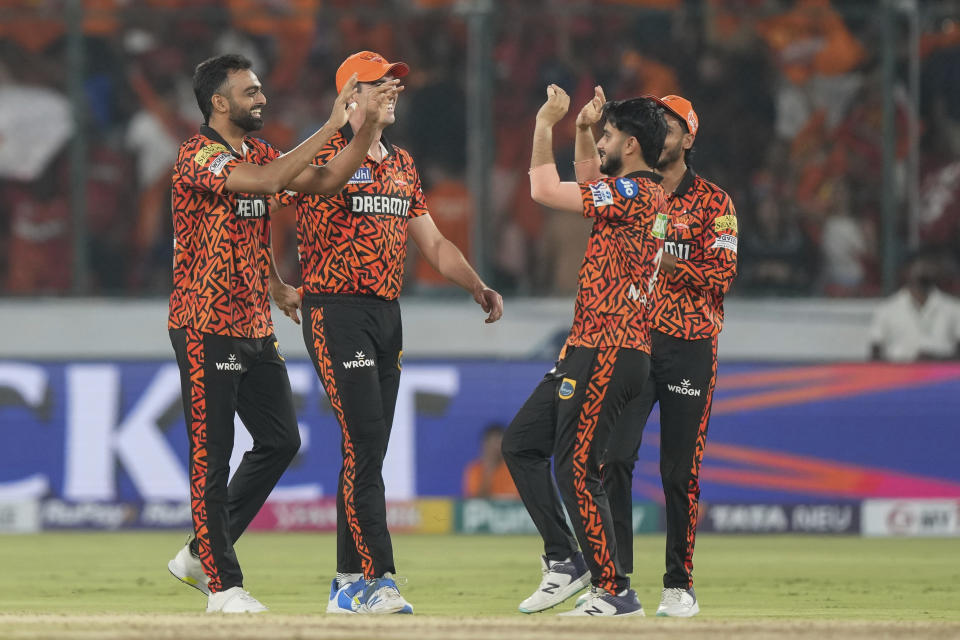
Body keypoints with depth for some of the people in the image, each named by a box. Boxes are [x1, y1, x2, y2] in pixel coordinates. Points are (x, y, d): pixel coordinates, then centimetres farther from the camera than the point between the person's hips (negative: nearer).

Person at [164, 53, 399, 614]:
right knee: (212, 455, -4)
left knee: (280, 440, 9)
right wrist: (331, 127, -27)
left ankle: (201, 555, 21)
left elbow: (325, 182, 6)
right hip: (206, 329, -9)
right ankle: (223, 585, 2)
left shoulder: (259, 153, 13)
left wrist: (369, 126, -6)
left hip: (256, 327, 9)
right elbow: (268, 181, -29)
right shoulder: (199, 156, -14)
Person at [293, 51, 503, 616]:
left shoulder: (402, 164, 17)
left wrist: (478, 287, 9)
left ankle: (349, 586, 12)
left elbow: (432, 240, 19)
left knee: (369, 452, 8)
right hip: (337, 310, -8)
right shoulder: (326, 153, -6)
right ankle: (378, 579, -13)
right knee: (364, 443, -13)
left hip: (388, 314, 8)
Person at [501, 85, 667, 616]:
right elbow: (587, 193, 36)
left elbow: (545, 190, -14)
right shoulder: (646, 194, 16)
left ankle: (615, 592, -7)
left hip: (608, 353, -11)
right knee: (521, 442, 13)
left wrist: (546, 126, -2)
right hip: (589, 349, 11)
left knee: (576, 470, -11)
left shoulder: (635, 192, -14)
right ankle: (563, 560, 14)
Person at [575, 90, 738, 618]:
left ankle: (679, 583, 11)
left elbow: (720, 276, -5)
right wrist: (584, 131, -22)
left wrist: (663, 260, -15)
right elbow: (589, 185, -9)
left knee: (681, 470, 1)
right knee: (613, 457, -10)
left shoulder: (712, 202, 4)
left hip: (690, 346, -2)